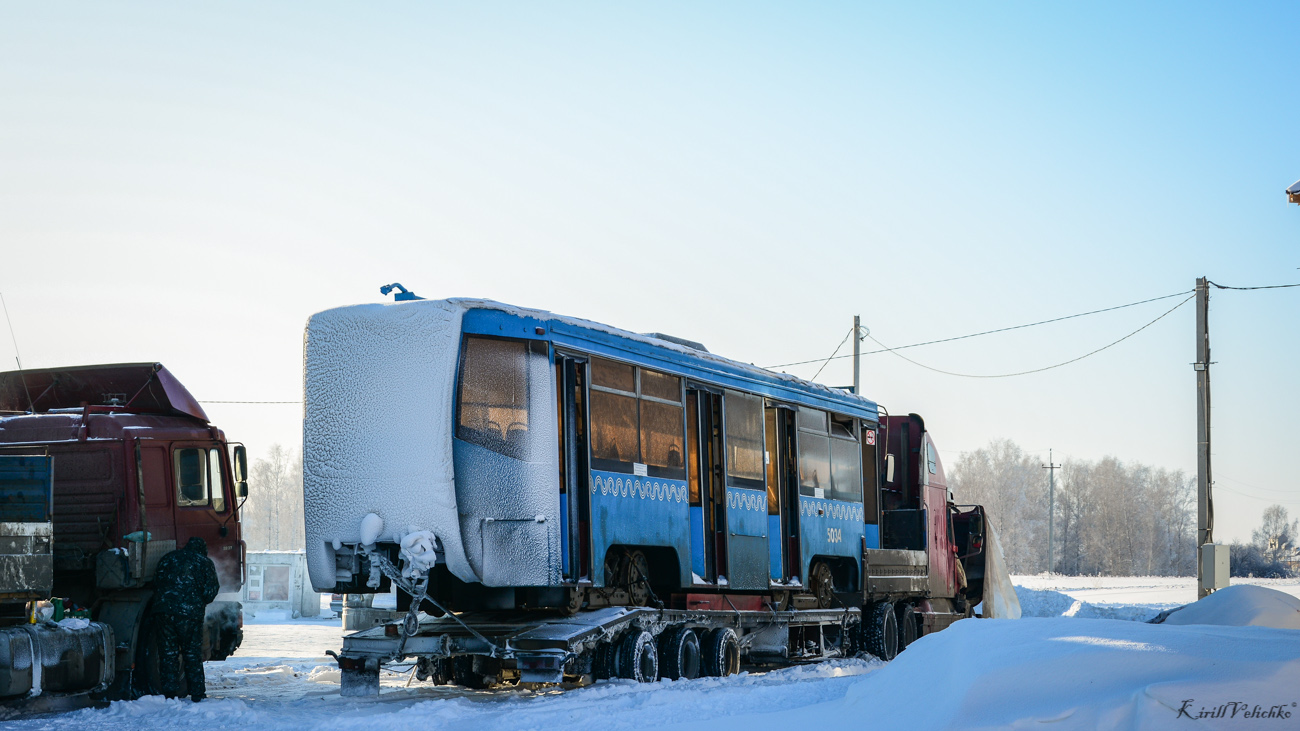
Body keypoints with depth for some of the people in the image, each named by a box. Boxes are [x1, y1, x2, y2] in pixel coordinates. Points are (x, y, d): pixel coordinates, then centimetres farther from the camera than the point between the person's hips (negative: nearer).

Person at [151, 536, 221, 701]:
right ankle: (197, 694, 7)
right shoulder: (205, 563, 8)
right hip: (190, 612, -2)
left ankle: (170, 692, 3)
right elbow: (210, 590, 2)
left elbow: (156, 582, 13)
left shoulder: (168, 558, 17)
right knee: (193, 653, 6)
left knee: (168, 652, 6)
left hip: (164, 611, 2)